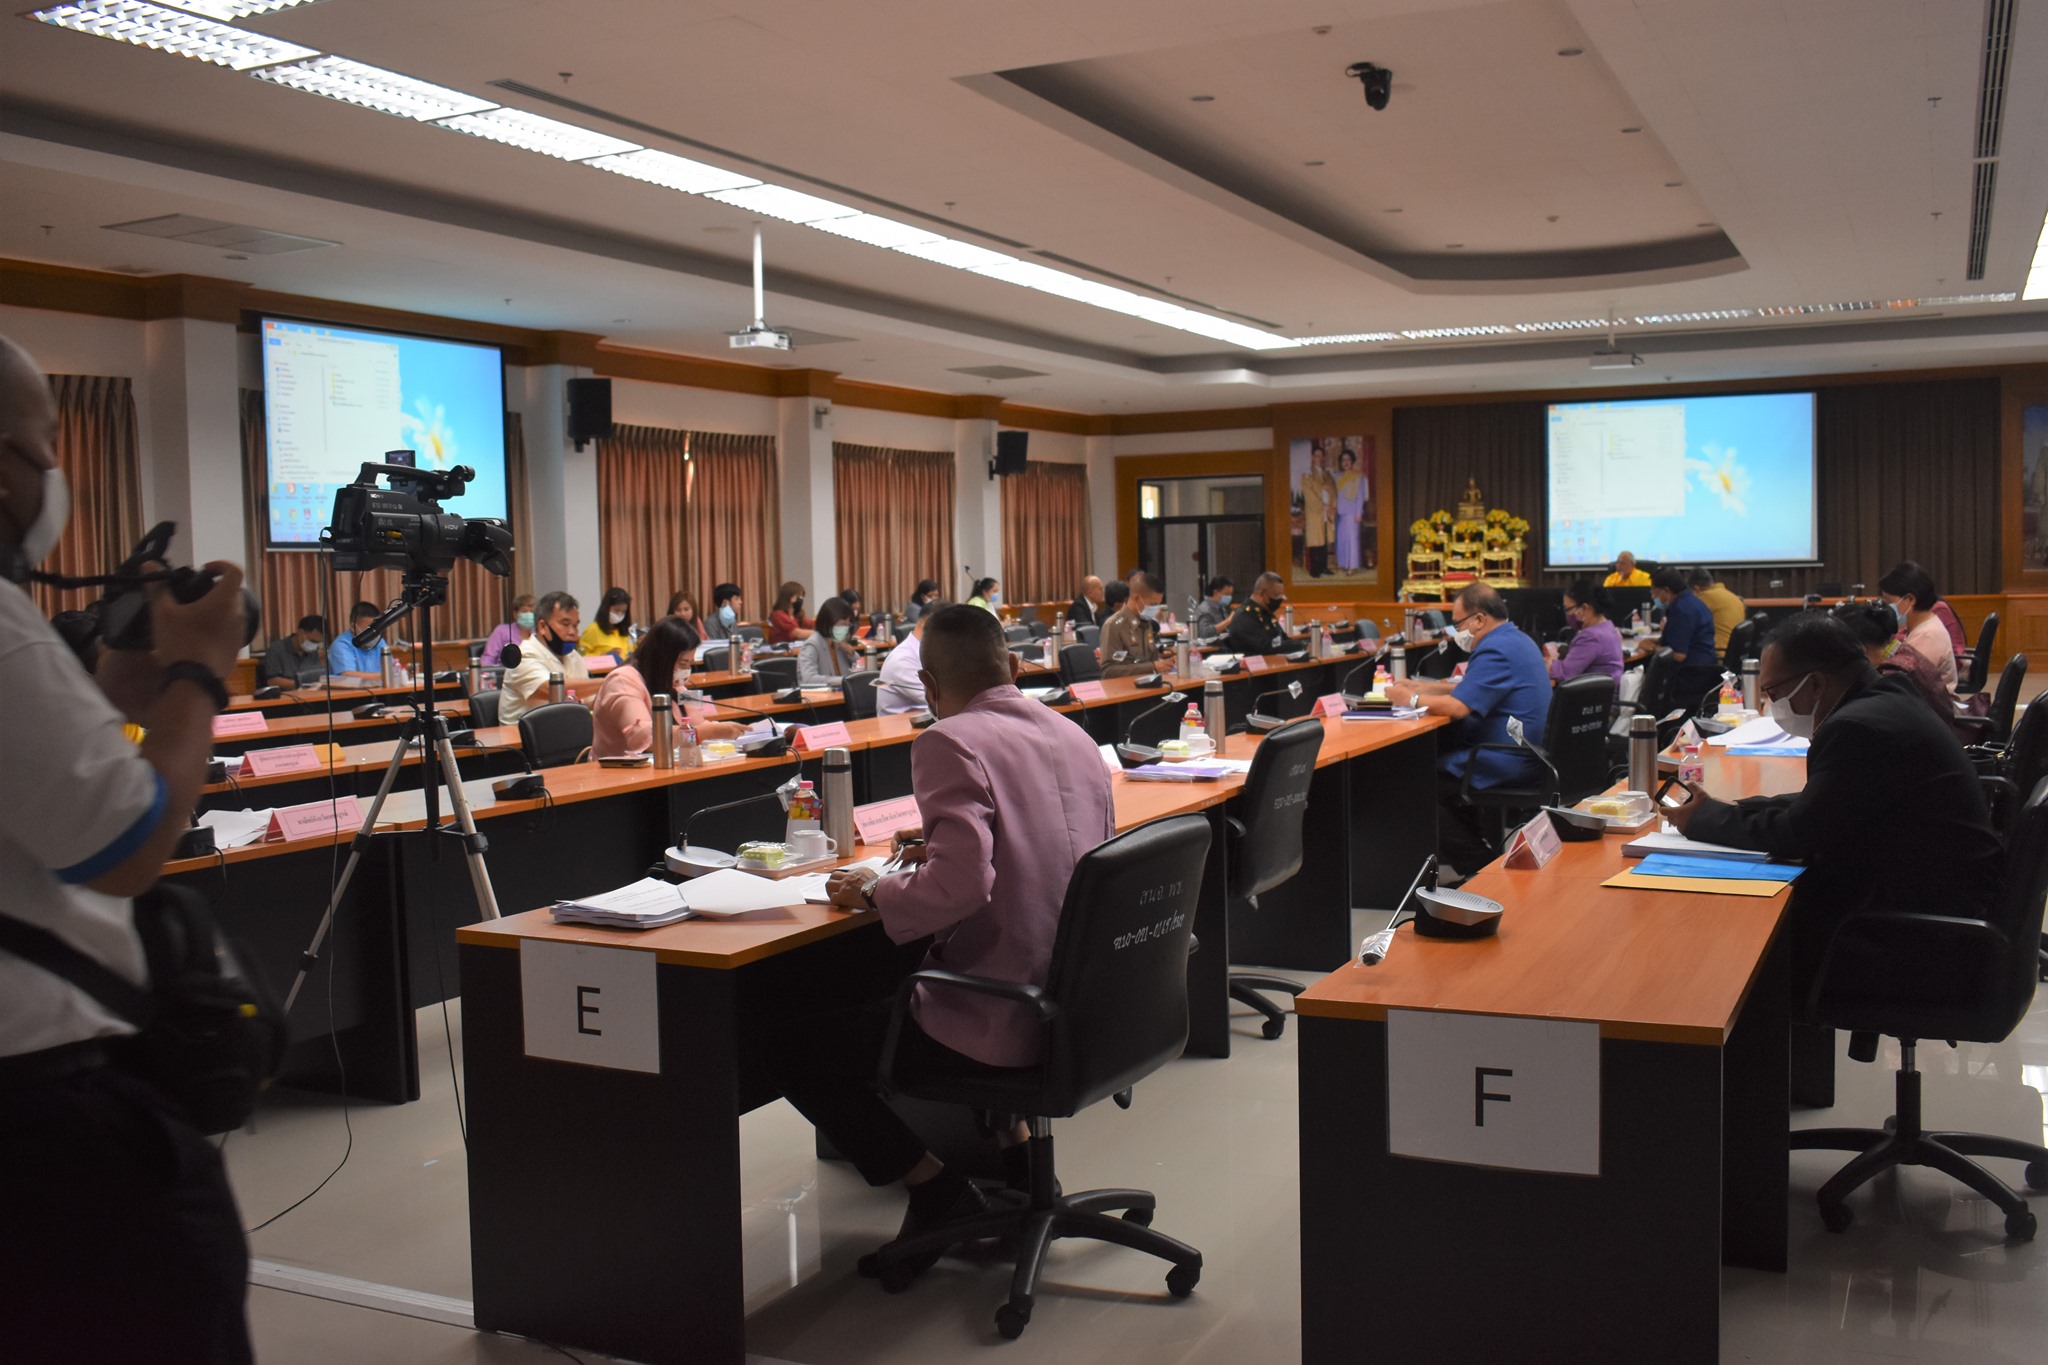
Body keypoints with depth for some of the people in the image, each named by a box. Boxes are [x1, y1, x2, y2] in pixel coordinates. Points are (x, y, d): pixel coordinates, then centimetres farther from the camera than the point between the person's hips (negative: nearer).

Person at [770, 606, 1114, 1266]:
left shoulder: (949, 743, -16)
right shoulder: (1073, 735, 8)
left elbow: (961, 885, -28)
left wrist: (876, 893, -10)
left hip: (1005, 1022, -9)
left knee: (791, 1045, 3)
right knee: (897, 984, 35)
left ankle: (940, 1191, 9)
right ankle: (1014, 1153, 31)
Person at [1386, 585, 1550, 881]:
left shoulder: (1496, 650, -20)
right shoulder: (1516, 640, 15)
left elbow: (1457, 707, -25)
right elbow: (1474, 689, 23)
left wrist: (1410, 698, -11)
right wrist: (1425, 687, 15)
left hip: (1506, 763, -11)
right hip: (1528, 755, 11)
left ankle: (1477, 865, 4)